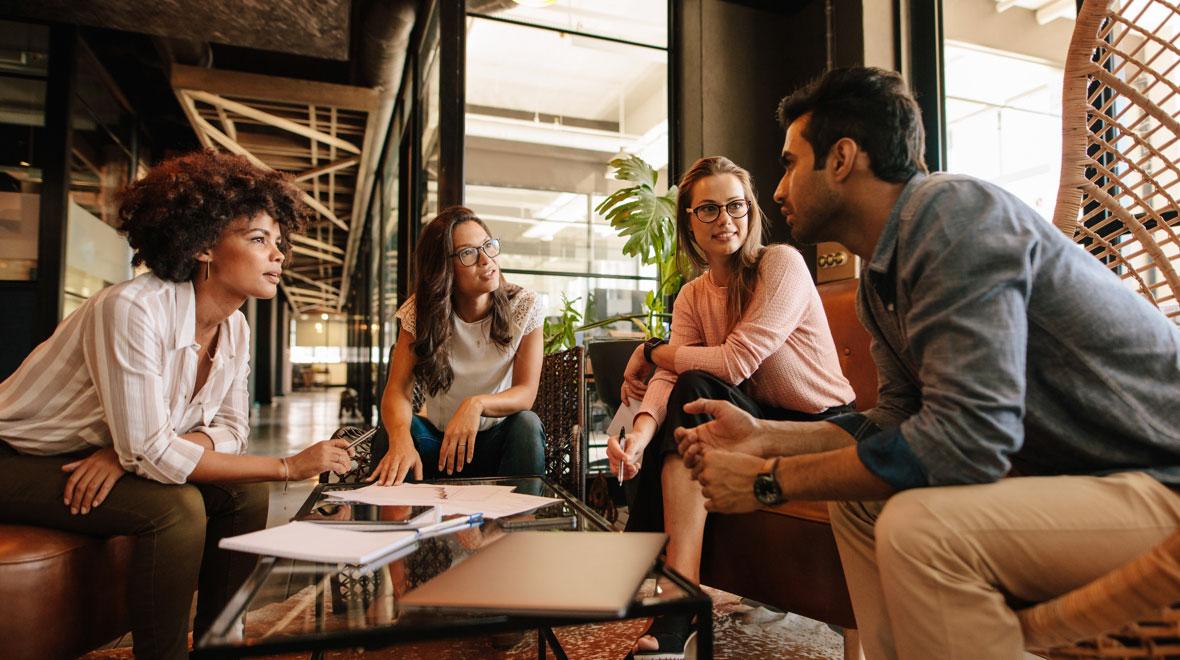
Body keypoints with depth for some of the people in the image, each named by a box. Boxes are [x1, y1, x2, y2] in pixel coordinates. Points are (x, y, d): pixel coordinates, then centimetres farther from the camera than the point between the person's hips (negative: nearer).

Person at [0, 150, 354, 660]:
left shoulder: (235, 328, -6)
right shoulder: (132, 310, -29)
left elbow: (230, 429, -4)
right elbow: (150, 453, -31)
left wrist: (133, 451, -22)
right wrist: (289, 466, -29)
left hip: (106, 461, 7)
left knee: (245, 493, -10)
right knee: (176, 508, -28)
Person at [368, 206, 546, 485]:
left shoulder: (524, 306, -13)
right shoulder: (421, 310, -10)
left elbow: (526, 392, -17)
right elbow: (398, 390, -19)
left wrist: (477, 404, -39)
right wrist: (401, 438, -43)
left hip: (498, 440, 0)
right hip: (437, 438, 1)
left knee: (527, 424, -32)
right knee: (394, 426, -28)